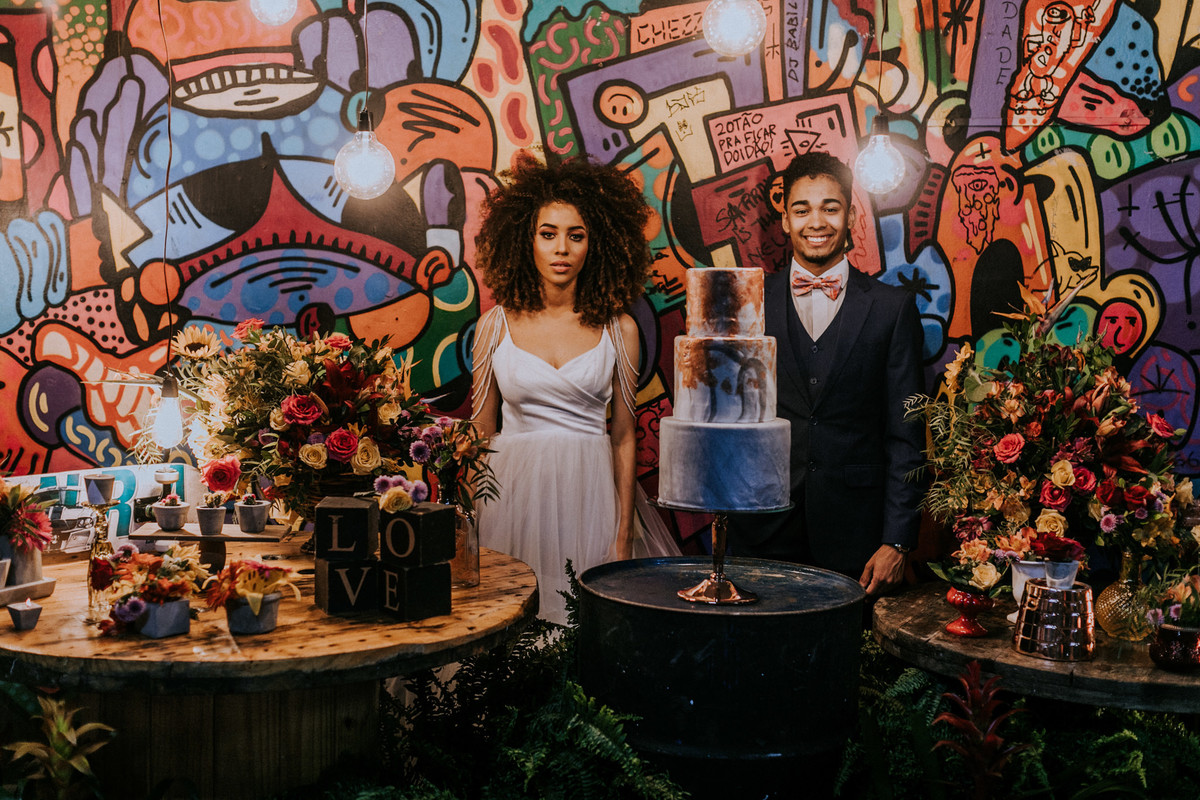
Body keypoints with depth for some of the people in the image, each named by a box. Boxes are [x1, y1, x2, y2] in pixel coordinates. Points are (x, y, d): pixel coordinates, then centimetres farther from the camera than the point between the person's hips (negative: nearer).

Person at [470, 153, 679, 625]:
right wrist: (473, 524, 2)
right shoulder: (496, 325, 2)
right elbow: (481, 432, 6)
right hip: (515, 491, 0)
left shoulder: (618, 329, 1)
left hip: (591, 491, 0)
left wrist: (624, 533, -1)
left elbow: (624, 435, 3)